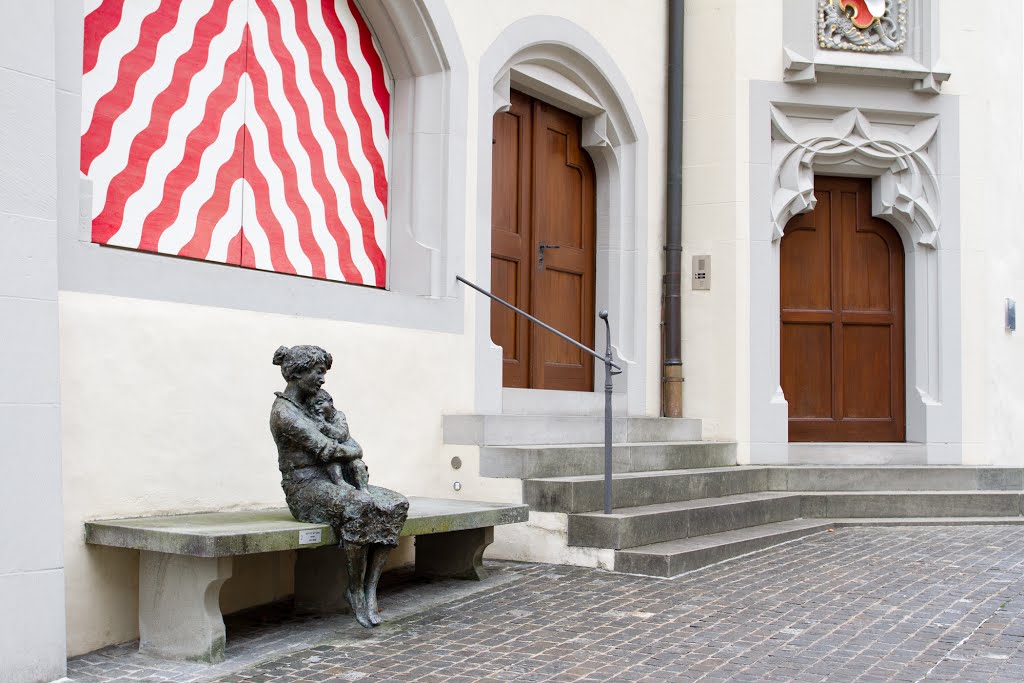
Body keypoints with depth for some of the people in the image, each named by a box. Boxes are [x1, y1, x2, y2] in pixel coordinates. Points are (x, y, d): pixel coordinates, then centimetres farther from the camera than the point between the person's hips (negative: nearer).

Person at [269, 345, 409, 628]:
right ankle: (356, 590, -18)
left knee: (396, 505, -14)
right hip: (305, 488, -8)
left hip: (331, 481, 8)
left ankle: (370, 589, -19)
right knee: (360, 508, -36)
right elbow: (326, 449, -20)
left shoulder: (317, 401, 16)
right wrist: (353, 451, -2)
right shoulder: (284, 412, -12)